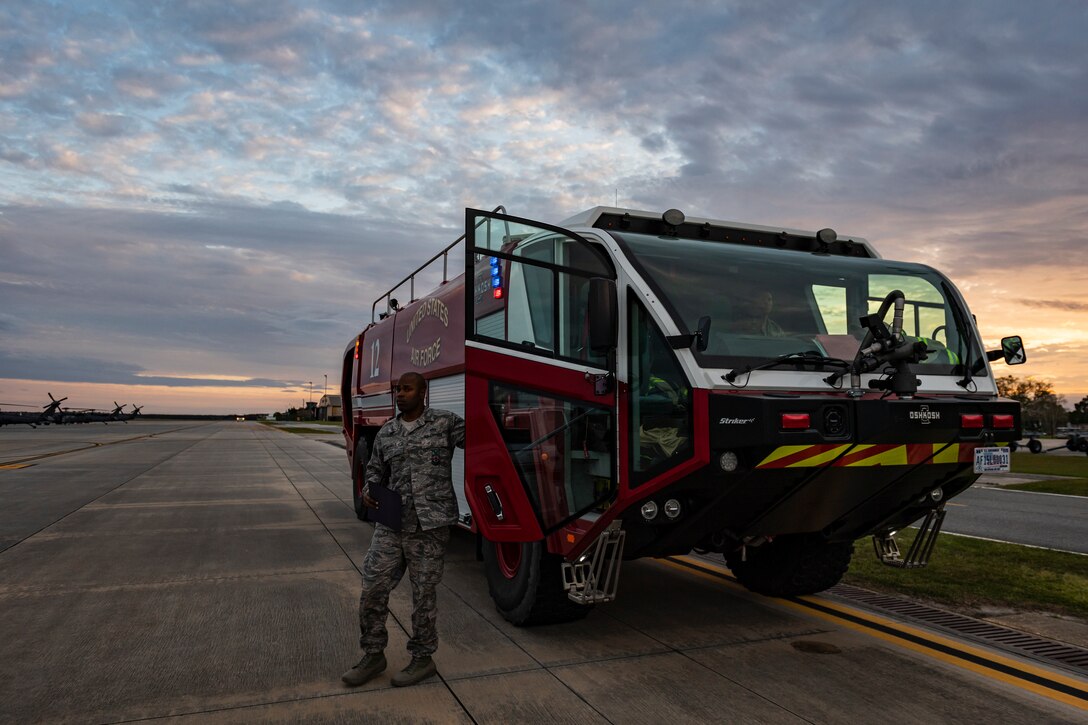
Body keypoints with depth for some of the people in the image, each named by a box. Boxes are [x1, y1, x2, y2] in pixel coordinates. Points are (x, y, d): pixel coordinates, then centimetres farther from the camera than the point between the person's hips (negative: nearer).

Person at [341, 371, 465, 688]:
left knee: (423, 595, 6)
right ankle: (373, 655, 24)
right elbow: (375, 470, 20)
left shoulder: (444, 423, -2)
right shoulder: (385, 434, 12)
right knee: (372, 588, 5)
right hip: (391, 525, 5)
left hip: (430, 528, -4)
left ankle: (422, 659, 25)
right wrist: (369, 491, 1)